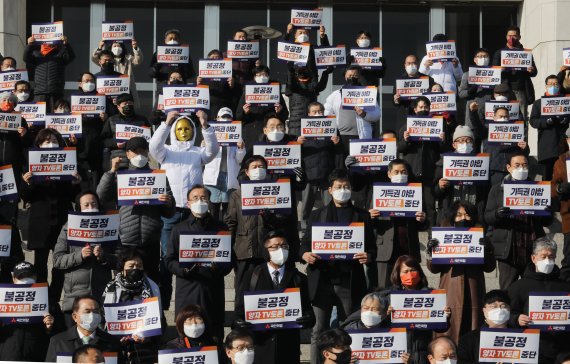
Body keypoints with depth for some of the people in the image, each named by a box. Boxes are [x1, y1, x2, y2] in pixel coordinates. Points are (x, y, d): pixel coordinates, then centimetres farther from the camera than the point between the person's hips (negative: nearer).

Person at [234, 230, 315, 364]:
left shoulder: (298, 278, 12)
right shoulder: (251, 277, 9)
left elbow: (307, 310, 6)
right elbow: (240, 307, 5)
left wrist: (308, 319, -17)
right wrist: (240, 321, -16)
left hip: (289, 347, 1)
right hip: (261, 345, -1)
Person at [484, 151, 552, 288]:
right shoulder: (498, 189, 11)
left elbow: (547, 221, 13)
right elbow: (488, 217, 4)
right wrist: (498, 214, -19)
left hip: (533, 250, 1)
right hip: (508, 250, -1)